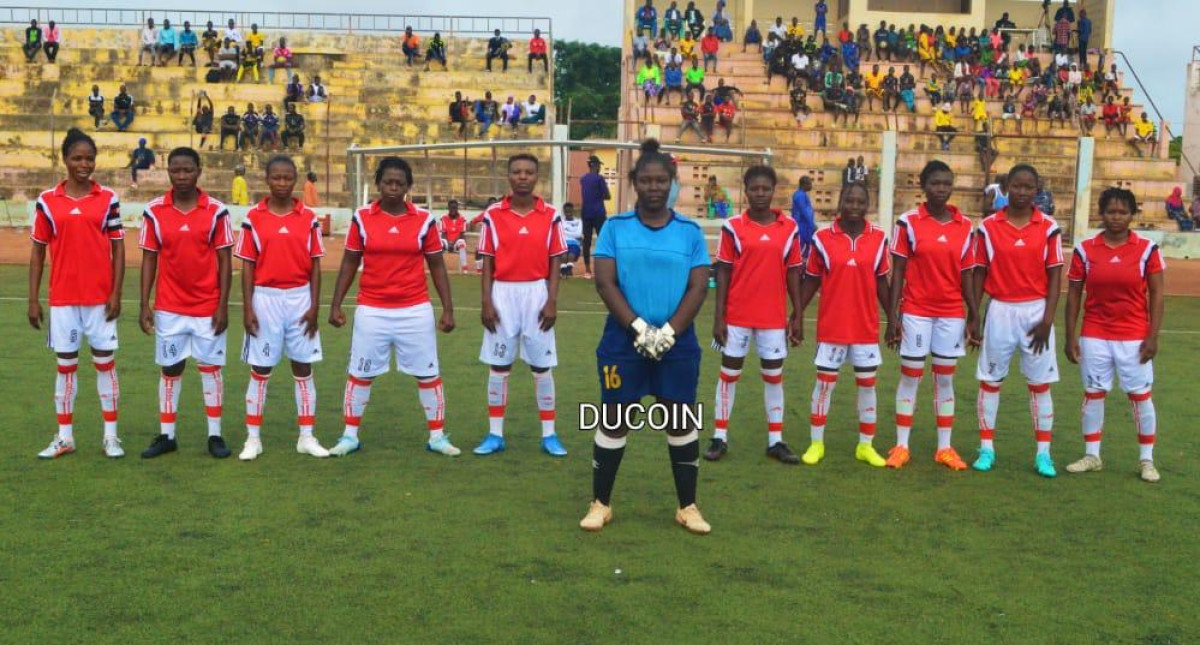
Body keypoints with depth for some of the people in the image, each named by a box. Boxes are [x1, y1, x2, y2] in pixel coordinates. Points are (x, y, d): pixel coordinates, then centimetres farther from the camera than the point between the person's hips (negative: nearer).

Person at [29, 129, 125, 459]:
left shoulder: (108, 199, 1)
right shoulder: (47, 201, 2)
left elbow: (118, 248, 2)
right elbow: (38, 251, 5)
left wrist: (116, 294, -5)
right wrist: (33, 300, 2)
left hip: (100, 298, -1)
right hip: (62, 298, 1)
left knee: (105, 362, 5)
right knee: (65, 365, 9)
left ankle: (111, 435, 14)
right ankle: (64, 437, 18)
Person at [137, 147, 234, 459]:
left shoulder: (216, 211, -4)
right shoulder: (154, 211, 0)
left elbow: (224, 261, -2)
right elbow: (149, 259, 3)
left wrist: (223, 305, -7)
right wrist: (144, 305, -2)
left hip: (208, 306, -1)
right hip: (169, 307, 1)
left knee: (211, 367, 6)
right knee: (170, 369, 8)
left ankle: (215, 435, 14)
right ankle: (166, 436, 18)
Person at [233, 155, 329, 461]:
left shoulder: (308, 218, 2)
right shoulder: (254, 218, -1)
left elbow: (315, 265, 3)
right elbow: (247, 265, 0)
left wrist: (314, 306, -3)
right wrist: (248, 309, -5)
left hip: (300, 298, 1)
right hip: (266, 298, -1)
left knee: (303, 367, 7)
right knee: (260, 369, 5)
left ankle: (306, 437, 16)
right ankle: (253, 438, 15)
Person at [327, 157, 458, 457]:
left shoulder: (424, 220, -1)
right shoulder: (362, 218, 0)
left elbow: (437, 266, 4)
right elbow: (349, 264, 6)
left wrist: (448, 309, -1)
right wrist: (336, 305, 2)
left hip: (416, 311, 0)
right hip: (372, 311, 0)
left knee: (428, 374, 5)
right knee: (360, 374, 8)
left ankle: (437, 436, 18)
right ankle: (350, 436, 22)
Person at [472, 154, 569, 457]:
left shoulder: (550, 215, 1)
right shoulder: (493, 215, 0)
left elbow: (554, 263, 2)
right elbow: (487, 263, 2)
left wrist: (552, 302, -6)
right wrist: (486, 303, -5)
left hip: (537, 294, 0)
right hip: (503, 294, 0)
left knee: (542, 365, 5)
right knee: (498, 364, 5)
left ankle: (549, 435, 14)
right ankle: (495, 434, 14)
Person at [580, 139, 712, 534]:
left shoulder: (690, 232, 3)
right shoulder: (615, 228, 1)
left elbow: (698, 287, -2)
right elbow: (604, 282, -6)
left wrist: (668, 332, -13)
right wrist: (639, 328, -15)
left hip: (677, 341, 1)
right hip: (624, 338, -1)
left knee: (681, 420, 6)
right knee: (614, 419, 5)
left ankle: (687, 507, 18)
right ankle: (601, 503, 18)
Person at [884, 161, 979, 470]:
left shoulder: (965, 226, 4)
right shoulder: (909, 222, -4)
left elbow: (966, 275, 8)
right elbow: (898, 271, -3)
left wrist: (974, 316, 4)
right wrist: (892, 316, -8)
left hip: (952, 315, 3)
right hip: (916, 312, -2)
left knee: (945, 380, 8)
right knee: (910, 378, 4)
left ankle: (944, 448, 16)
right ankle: (901, 446, 11)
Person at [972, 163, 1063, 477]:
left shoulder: (1048, 227, 0)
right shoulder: (988, 226, 1)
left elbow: (1055, 276, -1)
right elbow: (979, 273, 4)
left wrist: (1047, 319, -8)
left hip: (1036, 311, 0)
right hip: (1000, 310, 0)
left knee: (1040, 383, 5)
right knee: (990, 380, 6)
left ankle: (1043, 453, 13)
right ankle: (986, 449, 16)